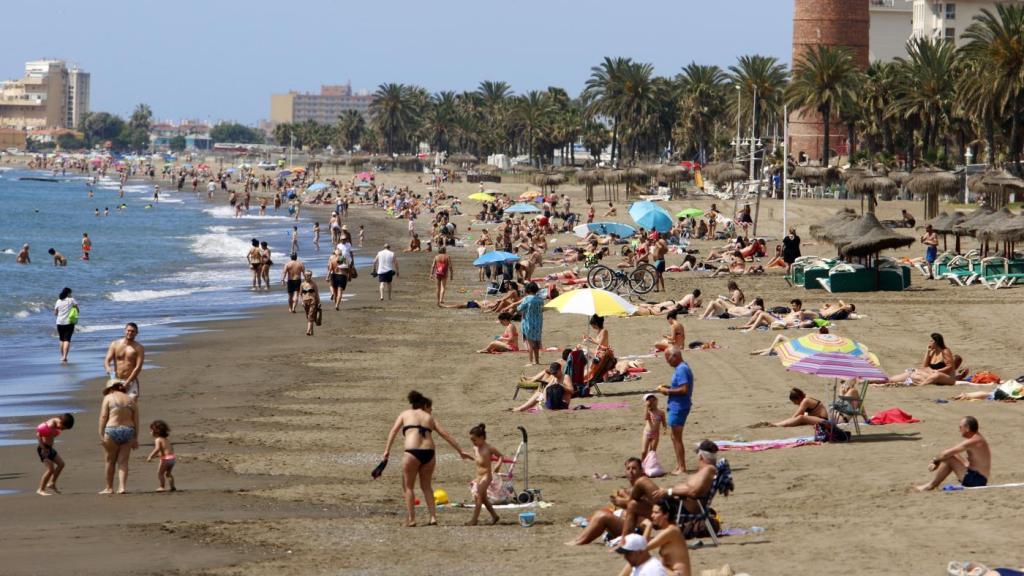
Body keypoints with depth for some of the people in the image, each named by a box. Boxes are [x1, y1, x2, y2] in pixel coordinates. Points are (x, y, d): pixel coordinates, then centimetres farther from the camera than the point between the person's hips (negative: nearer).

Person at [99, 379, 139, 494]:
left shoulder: (108, 398, 2)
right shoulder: (131, 400, 14)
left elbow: (103, 417, -6)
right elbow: (136, 421, 10)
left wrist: (101, 434, -6)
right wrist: (135, 438, 13)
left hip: (112, 431, -3)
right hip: (128, 431, 3)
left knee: (110, 460, 9)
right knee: (123, 462, 4)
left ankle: (109, 488, 15)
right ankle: (122, 487, -9)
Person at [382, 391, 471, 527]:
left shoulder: (405, 414, 18)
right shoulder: (430, 418, 22)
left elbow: (394, 431, 5)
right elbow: (446, 435, 17)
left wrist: (387, 450, 0)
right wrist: (460, 451, 19)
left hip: (412, 453, -3)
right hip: (429, 453, 3)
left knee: (408, 486, 10)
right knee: (426, 486, 20)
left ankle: (411, 519, 5)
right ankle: (433, 517, 13)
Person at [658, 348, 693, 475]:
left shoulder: (681, 370, -19)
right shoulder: (683, 368, 13)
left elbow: (684, 389, -26)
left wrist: (668, 391, -16)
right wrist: (669, 387, 10)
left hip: (678, 407, -11)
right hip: (678, 406, 11)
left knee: (676, 438, -4)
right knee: (675, 437, 18)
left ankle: (682, 468, 0)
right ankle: (679, 465, 25)